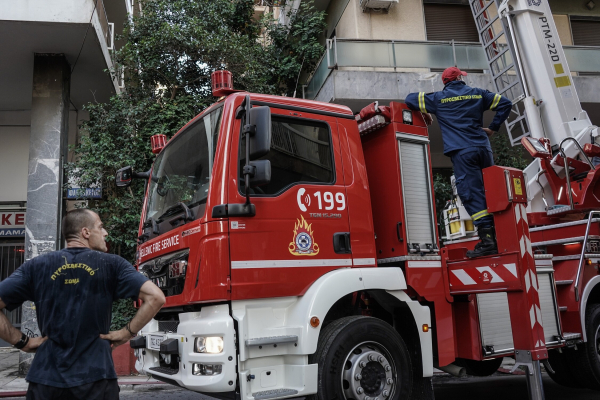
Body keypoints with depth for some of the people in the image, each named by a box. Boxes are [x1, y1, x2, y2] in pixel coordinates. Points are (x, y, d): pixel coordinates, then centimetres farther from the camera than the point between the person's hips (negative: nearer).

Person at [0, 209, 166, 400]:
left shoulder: (37, 265, 4)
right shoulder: (111, 264, -2)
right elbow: (156, 298, -12)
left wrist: (22, 341, 3)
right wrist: (127, 332, -3)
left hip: (46, 378, 3)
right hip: (95, 378, -2)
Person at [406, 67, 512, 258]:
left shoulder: (439, 98, 7)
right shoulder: (478, 93, 16)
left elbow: (410, 99, 13)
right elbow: (505, 103, 17)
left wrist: (425, 114, 27)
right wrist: (492, 128, 19)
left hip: (462, 152, -4)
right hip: (484, 149, 4)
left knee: (472, 195, -8)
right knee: (489, 193, 11)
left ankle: (487, 239, -15)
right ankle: (498, 235, 12)